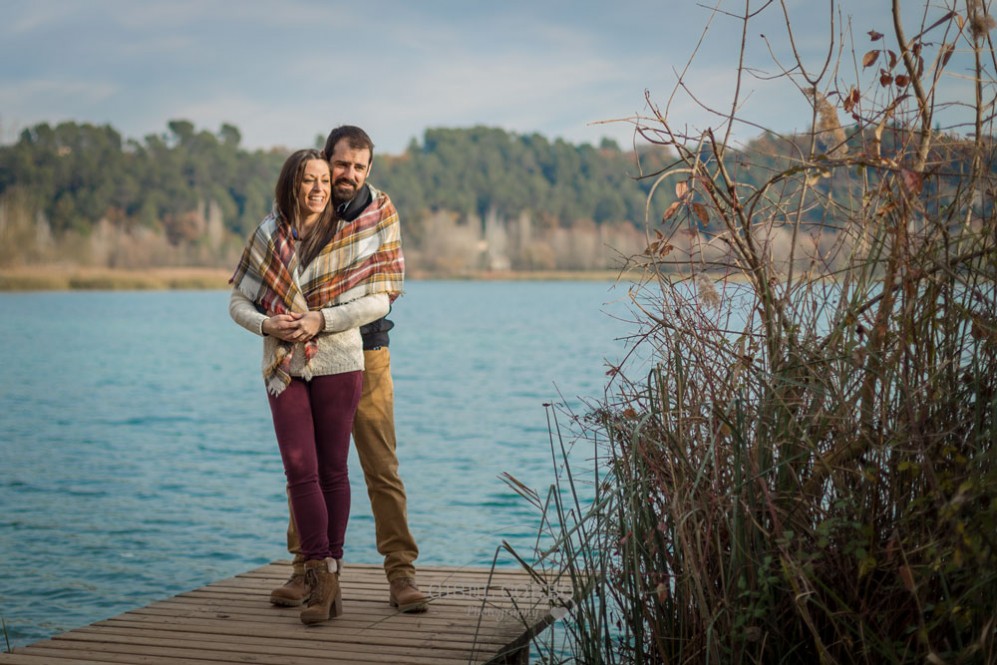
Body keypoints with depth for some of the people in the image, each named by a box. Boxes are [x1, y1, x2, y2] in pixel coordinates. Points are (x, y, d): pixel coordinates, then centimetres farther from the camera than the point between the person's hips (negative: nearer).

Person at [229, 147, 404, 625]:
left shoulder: (352, 236, 1)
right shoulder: (268, 236, 7)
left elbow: (378, 299, -5)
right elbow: (238, 302, 11)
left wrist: (322, 320, -15)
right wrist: (268, 325, -10)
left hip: (338, 364, -1)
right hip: (284, 366, 2)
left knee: (332, 469, 4)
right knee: (300, 469, -8)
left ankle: (327, 572, 13)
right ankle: (323, 577, -6)